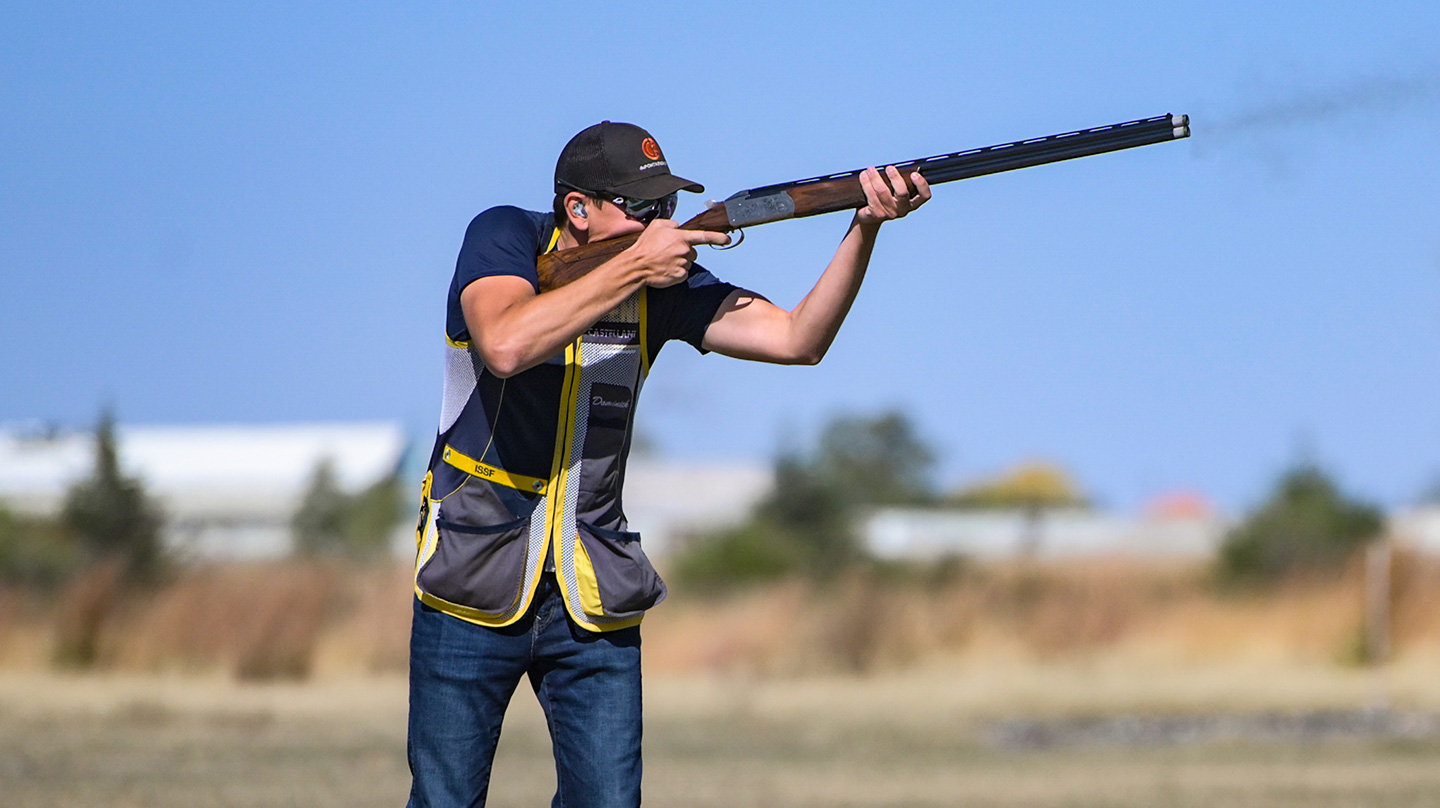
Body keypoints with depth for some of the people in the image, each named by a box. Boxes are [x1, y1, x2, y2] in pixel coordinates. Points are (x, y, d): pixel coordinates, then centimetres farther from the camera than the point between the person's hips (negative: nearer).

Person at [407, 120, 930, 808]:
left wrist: (866, 226, -22)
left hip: (591, 596, 3)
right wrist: (632, 266, -24)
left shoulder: (663, 282, 0)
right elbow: (506, 345, -29)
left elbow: (796, 339, -9)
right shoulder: (503, 238, -9)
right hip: (473, 588, -3)